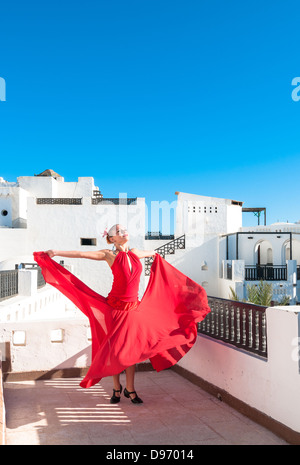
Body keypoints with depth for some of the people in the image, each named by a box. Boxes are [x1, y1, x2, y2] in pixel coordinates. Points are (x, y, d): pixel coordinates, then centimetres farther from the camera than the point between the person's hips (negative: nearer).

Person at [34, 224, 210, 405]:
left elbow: (150, 252, 30)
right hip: (115, 306, -3)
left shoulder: (135, 253, 7)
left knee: (131, 349, 7)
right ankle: (117, 387, 24)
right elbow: (81, 254, -11)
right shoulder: (109, 255, -6)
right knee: (115, 348, 5)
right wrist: (56, 253, -18)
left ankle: (130, 389, 21)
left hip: (134, 307, 4)